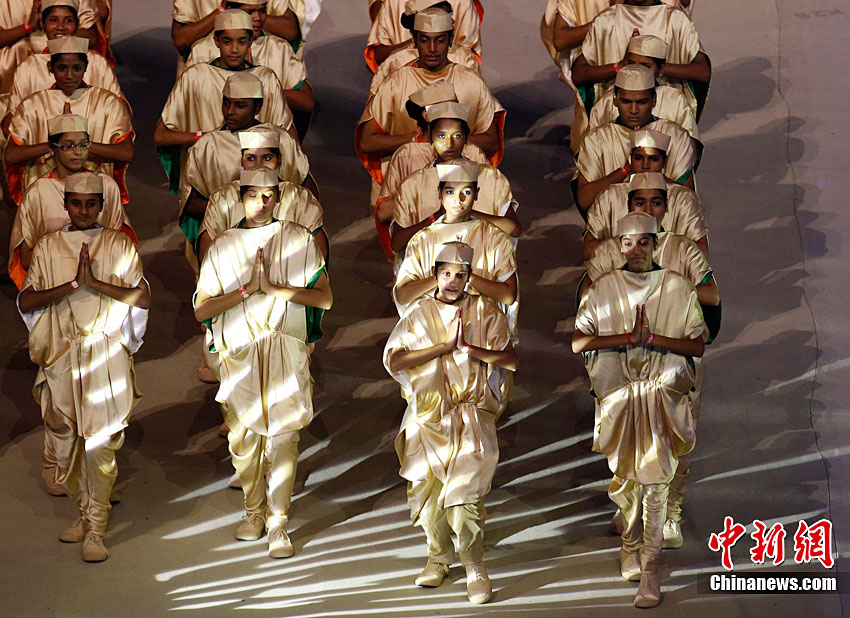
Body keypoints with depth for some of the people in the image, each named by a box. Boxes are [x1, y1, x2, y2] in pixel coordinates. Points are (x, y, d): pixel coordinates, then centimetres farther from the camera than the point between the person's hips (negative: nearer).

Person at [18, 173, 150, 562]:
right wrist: (73, 284, -13)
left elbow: (142, 298, -4)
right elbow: (26, 301, -2)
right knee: (65, 439, 5)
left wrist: (96, 283, -14)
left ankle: (96, 528, -2)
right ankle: (86, 510, 25)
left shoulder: (118, 245, 5)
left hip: (107, 355, -2)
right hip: (62, 355, 2)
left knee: (100, 439, -8)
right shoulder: (48, 247, 8)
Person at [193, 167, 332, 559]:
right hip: (239, 351, 2)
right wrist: (247, 288, -11)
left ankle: (277, 522, -2)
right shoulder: (224, 247, 9)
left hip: (286, 348, -2)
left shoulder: (298, 240, 5)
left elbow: (324, 297, -3)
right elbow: (201, 309, 1)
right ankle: (254, 510, 26)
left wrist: (273, 287, -12)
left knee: (282, 435, -7)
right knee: (243, 436, 5)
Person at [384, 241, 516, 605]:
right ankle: (438, 556, 26)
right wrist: (445, 346, -14)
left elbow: (511, 360, -1)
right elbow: (393, 360, -8)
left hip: (472, 414, -2)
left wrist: (470, 348, -14)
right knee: (428, 488, 3)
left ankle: (475, 568, -4)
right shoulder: (419, 314, 7)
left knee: (464, 489, -15)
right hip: (428, 414, 2)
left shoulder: (485, 311, 6)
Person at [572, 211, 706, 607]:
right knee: (624, 475, 8)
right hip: (618, 394, 2)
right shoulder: (604, 289, 5)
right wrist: (628, 337, -15)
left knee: (655, 477, -9)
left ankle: (650, 569, -7)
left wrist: (652, 338, -14)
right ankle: (630, 545, 32)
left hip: (663, 395, -2)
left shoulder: (677, 288, 3)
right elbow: (577, 341, -5)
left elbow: (698, 346, -1)